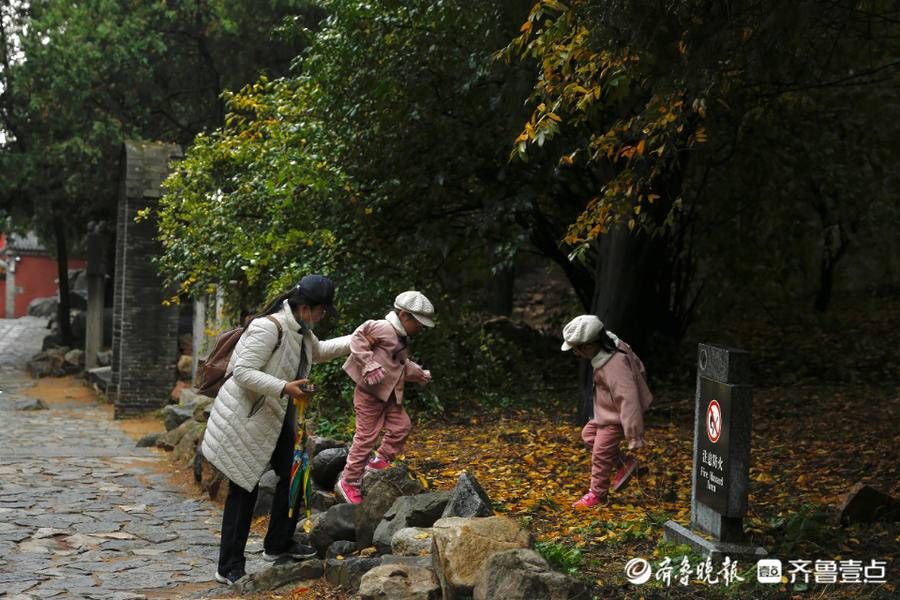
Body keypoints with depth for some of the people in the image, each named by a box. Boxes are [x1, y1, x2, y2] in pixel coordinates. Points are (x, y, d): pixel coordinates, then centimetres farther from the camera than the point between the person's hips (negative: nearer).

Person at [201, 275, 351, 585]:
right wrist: (285, 388, -30)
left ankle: (278, 544, 31)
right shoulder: (269, 327, -25)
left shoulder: (300, 329, 5)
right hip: (246, 418, -9)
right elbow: (242, 372, -27)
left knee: (292, 475, 12)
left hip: (276, 417, 9)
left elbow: (318, 351, 27)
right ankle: (229, 569, 5)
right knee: (244, 489, -4)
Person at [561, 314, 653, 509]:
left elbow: (628, 400, -38)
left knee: (601, 454, 2)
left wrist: (634, 436, -36)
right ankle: (625, 462, 26)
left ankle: (597, 493, 22)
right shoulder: (614, 345, -9)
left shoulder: (614, 366, -38)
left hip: (615, 418, -10)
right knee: (588, 435, 22)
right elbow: (637, 366, 8)